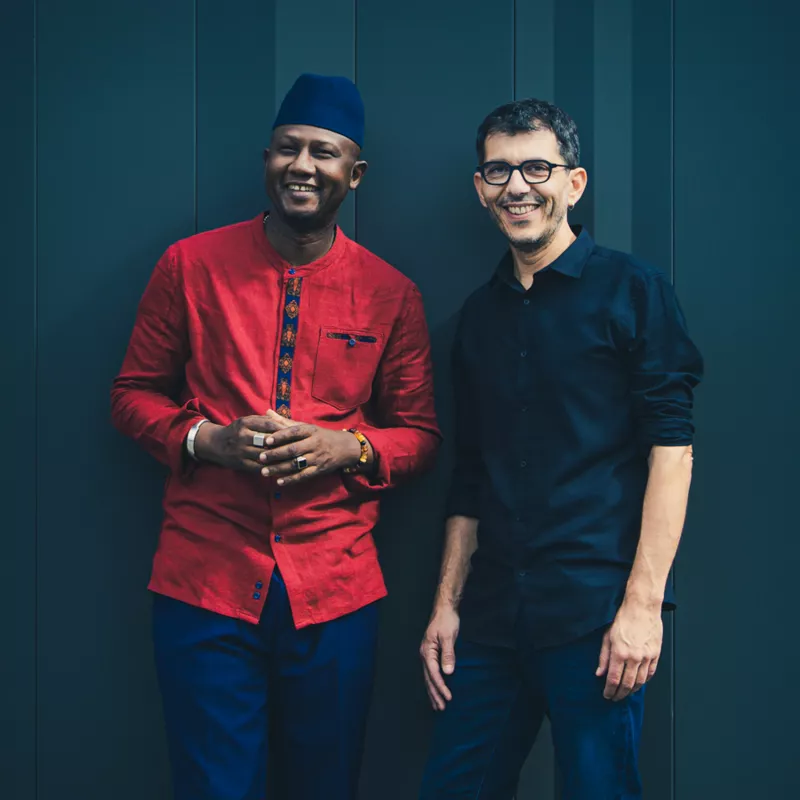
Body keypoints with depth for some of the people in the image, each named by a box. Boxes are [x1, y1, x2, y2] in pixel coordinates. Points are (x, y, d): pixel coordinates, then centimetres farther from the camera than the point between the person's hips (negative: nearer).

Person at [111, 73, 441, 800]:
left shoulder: (391, 294, 3)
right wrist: (205, 439, -11)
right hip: (204, 582, -1)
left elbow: (420, 434, 9)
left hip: (334, 594, 1)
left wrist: (346, 448, -11)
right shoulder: (191, 265, 2)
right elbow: (134, 393, 8)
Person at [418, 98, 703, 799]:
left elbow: (671, 449, -9)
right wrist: (447, 603, 12)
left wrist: (643, 603, -16)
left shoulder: (630, 288, -2)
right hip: (493, 613, 5)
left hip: (594, 610, -5)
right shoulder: (481, 314, 14)